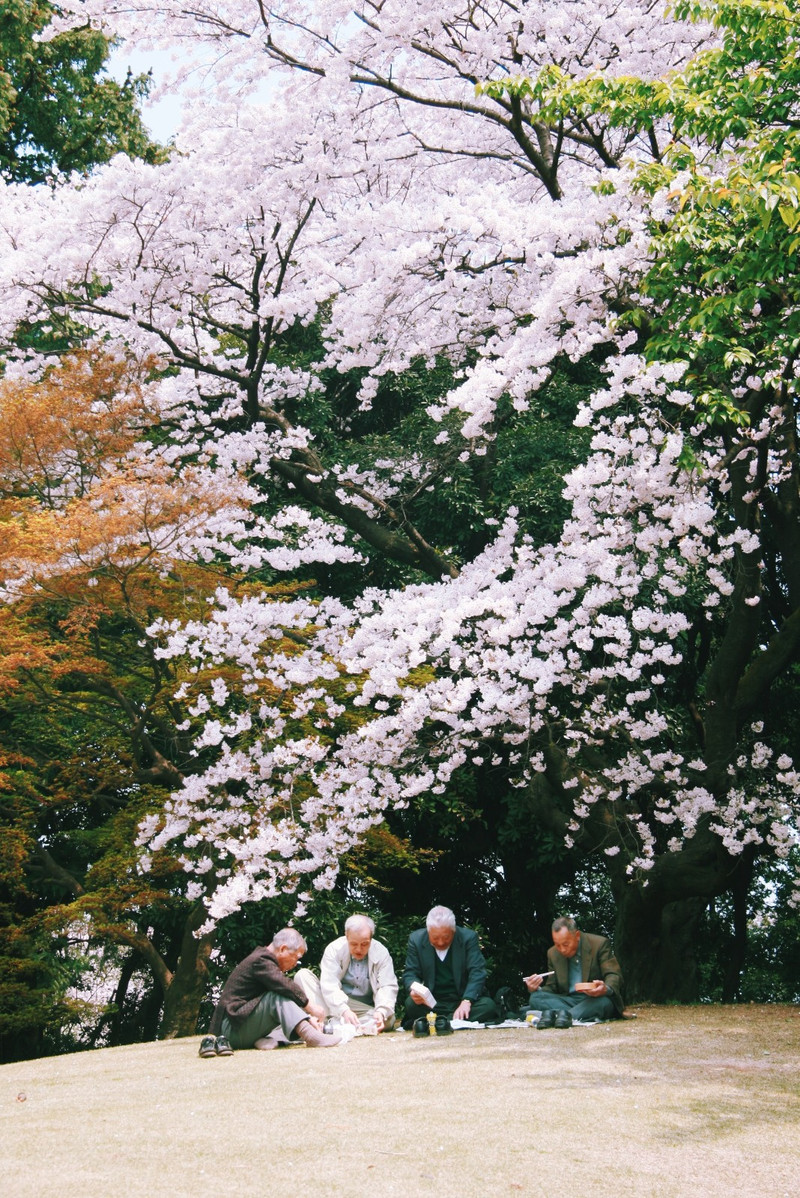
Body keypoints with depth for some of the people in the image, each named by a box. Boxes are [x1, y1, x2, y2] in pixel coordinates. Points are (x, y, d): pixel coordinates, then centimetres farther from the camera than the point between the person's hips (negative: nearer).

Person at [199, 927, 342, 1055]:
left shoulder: (266, 960, 19)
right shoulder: (260, 960, -12)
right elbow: (286, 987, -28)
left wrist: (309, 1018, 3)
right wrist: (312, 1008, -23)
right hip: (233, 1028, -10)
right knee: (277, 996, -27)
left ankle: (269, 1038, -19)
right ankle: (310, 1035, -40)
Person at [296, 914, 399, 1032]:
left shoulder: (381, 953, -4)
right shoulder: (334, 949, -8)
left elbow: (388, 987, -11)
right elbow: (329, 985, -19)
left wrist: (381, 1012, -32)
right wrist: (344, 1011, -36)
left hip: (365, 1010, 0)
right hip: (335, 1006, 0)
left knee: (388, 1019, -31)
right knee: (302, 975, -17)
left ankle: (334, 1024, -36)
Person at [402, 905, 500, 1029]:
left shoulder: (468, 938, -6)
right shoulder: (416, 939, -1)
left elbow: (477, 972, -13)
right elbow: (410, 973, 0)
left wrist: (466, 1001, -31)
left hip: (464, 1000, 0)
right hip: (432, 1003, 0)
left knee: (488, 1006, -31)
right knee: (411, 1004, -29)